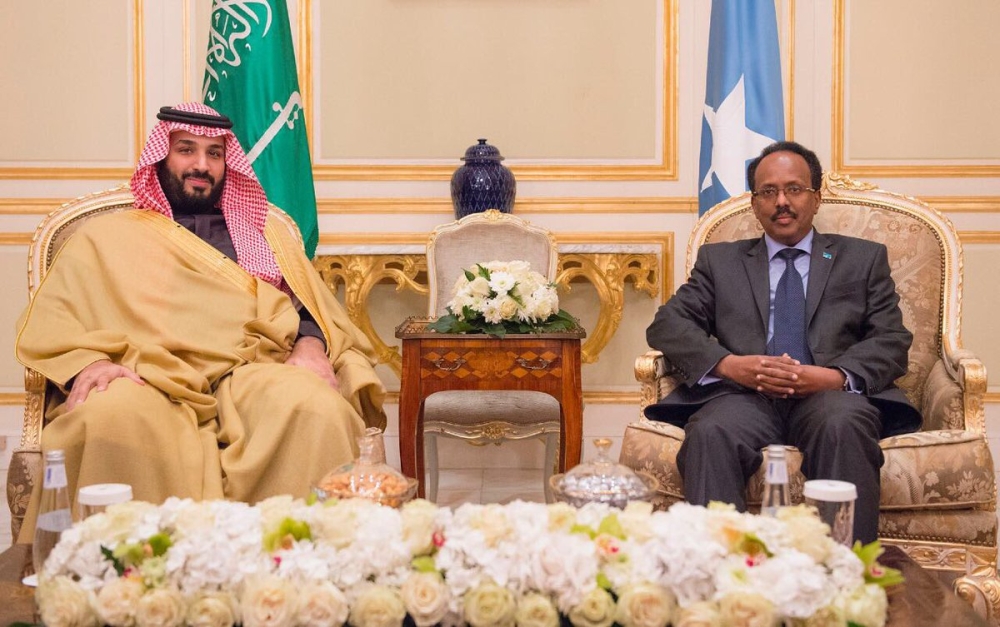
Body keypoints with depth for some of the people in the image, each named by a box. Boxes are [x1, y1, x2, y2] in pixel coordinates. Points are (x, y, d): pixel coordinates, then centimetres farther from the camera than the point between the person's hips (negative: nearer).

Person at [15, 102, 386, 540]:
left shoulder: (266, 231, 31)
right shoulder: (106, 237, 24)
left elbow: (311, 306, 20)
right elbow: (45, 326, 11)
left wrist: (310, 345, -5)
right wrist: (87, 362, -12)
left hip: (251, 373, 2)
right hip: (150, 382, -1)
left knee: (318, 410, -34)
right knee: (110, 419, -39)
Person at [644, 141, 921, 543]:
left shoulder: (864, 259, 23)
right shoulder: (720, 260, 24)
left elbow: (892, 341, 12)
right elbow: (667, 325, 12)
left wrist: (836, 376, -11)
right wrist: (728, 364, -9)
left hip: (830, 395, 0)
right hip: (745, 396, 1)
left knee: (842, 427, -37)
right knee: (709, 433, -35)